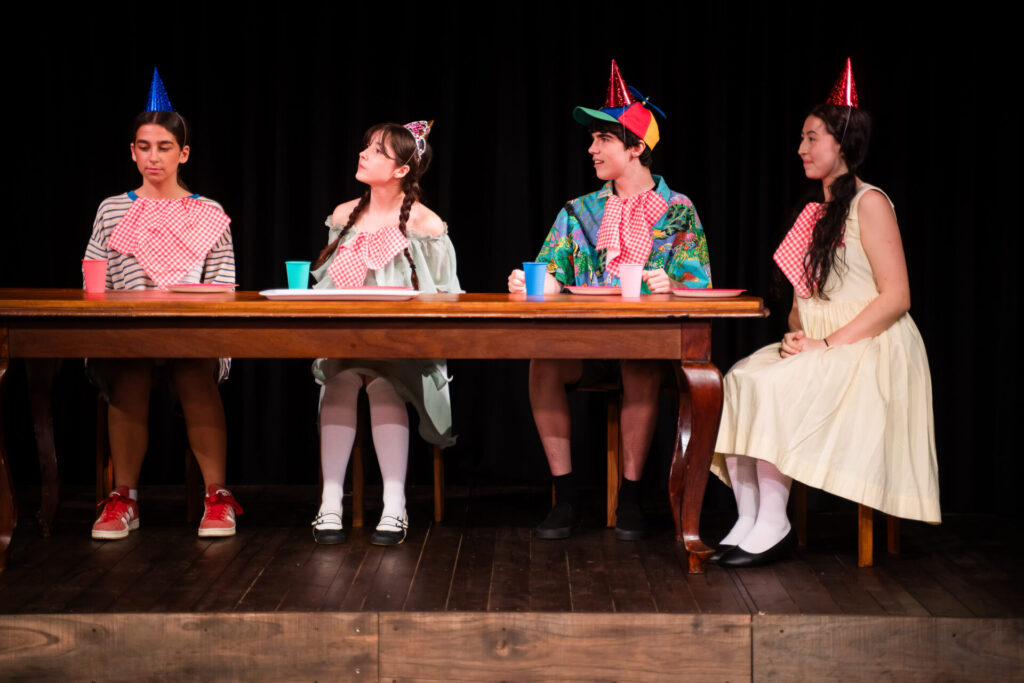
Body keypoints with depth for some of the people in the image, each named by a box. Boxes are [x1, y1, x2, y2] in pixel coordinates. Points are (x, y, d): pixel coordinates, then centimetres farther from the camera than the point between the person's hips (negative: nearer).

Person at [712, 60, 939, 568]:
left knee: (772, 388, -29)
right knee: (736, 382, -17)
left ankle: (775, 525, -19)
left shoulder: (868, 203, -7)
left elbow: (896, 296, -14)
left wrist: (829, 345, -18)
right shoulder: (815, 211, 18)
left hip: (866, 350, -7)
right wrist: (795, 335, -2)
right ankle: (749, 519, -17)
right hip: (814, 349, 8)